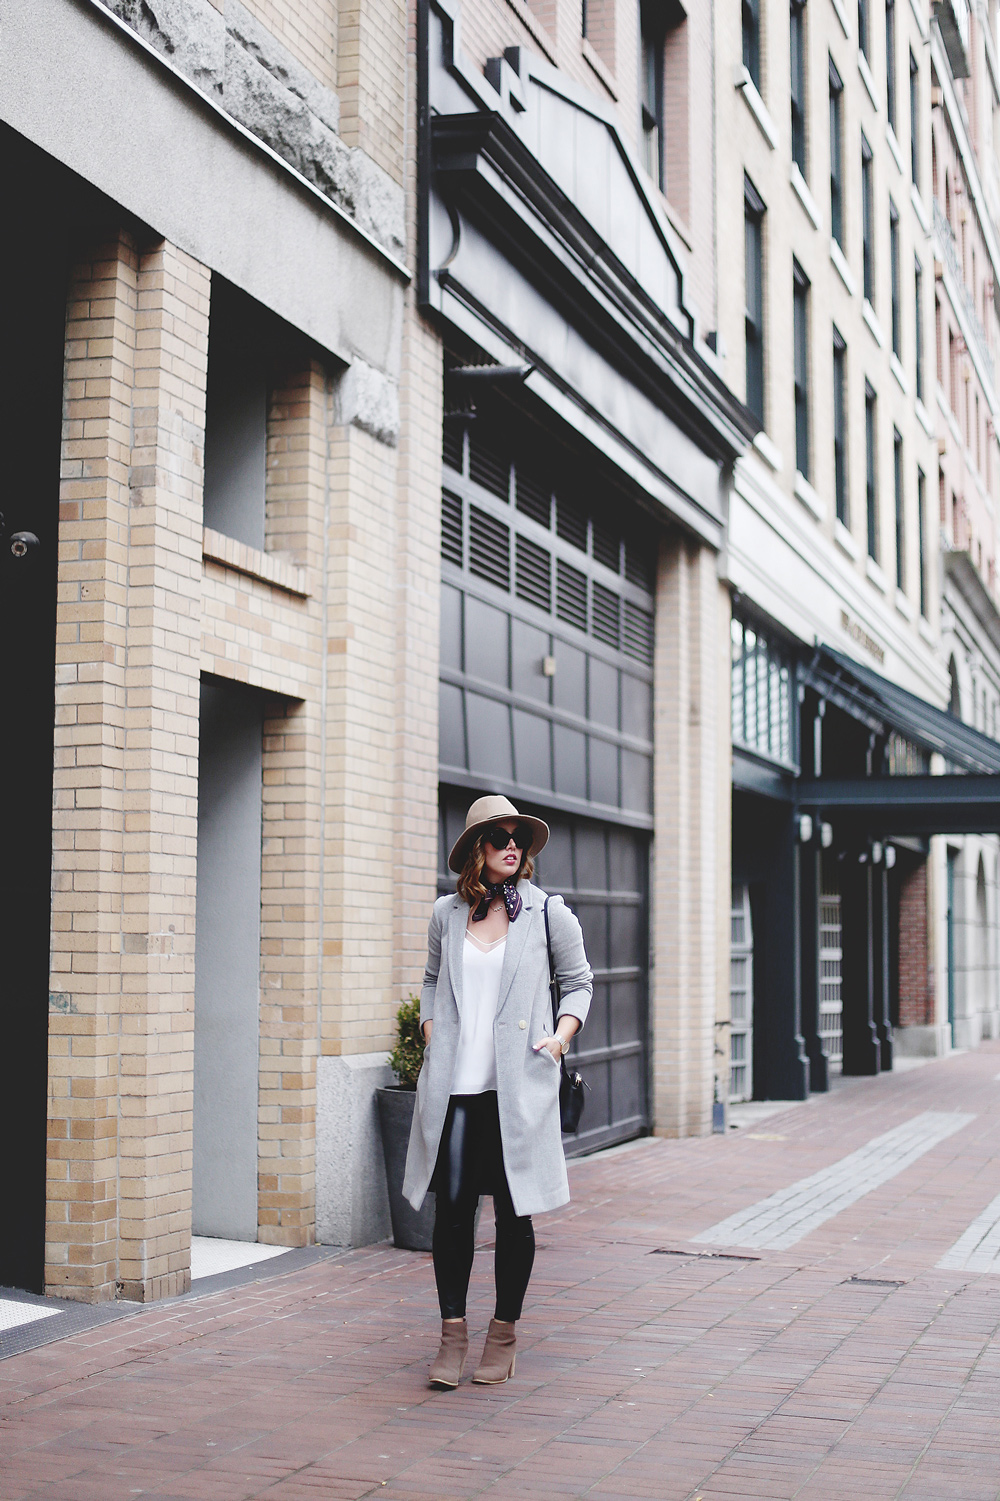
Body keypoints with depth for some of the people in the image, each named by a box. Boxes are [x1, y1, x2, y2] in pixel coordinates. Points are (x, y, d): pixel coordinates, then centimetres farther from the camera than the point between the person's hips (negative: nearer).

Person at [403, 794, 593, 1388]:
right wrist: (432, 1033, 9)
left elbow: (579, 982, 12)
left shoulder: (548, 912, 3)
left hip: (519, 1086, -1)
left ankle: (505, 1333, 17)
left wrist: (561, 1036, -2)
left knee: (514, 1209, 4)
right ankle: (453, 1332, 11)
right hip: (455, 1083, 2)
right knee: (453, 1204, -2)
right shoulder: (447, 914, 9)